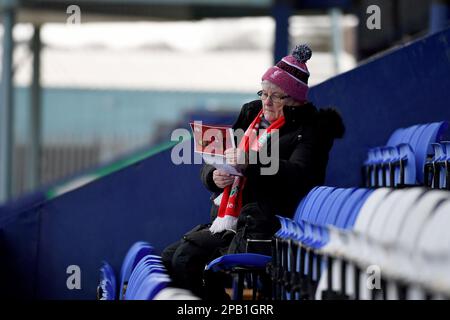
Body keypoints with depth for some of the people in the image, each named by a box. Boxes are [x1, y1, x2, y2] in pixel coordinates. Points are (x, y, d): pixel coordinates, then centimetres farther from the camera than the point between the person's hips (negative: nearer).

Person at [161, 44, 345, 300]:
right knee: (170, 258, -7)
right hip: (223, 222, 8)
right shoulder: (252, 115, 19)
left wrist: (252, 162, -30)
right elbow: (210, 166, 19)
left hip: (261, 228, -8)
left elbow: (299, 175, -20)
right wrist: (215, 177, -6)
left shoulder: (308, 130, -1)